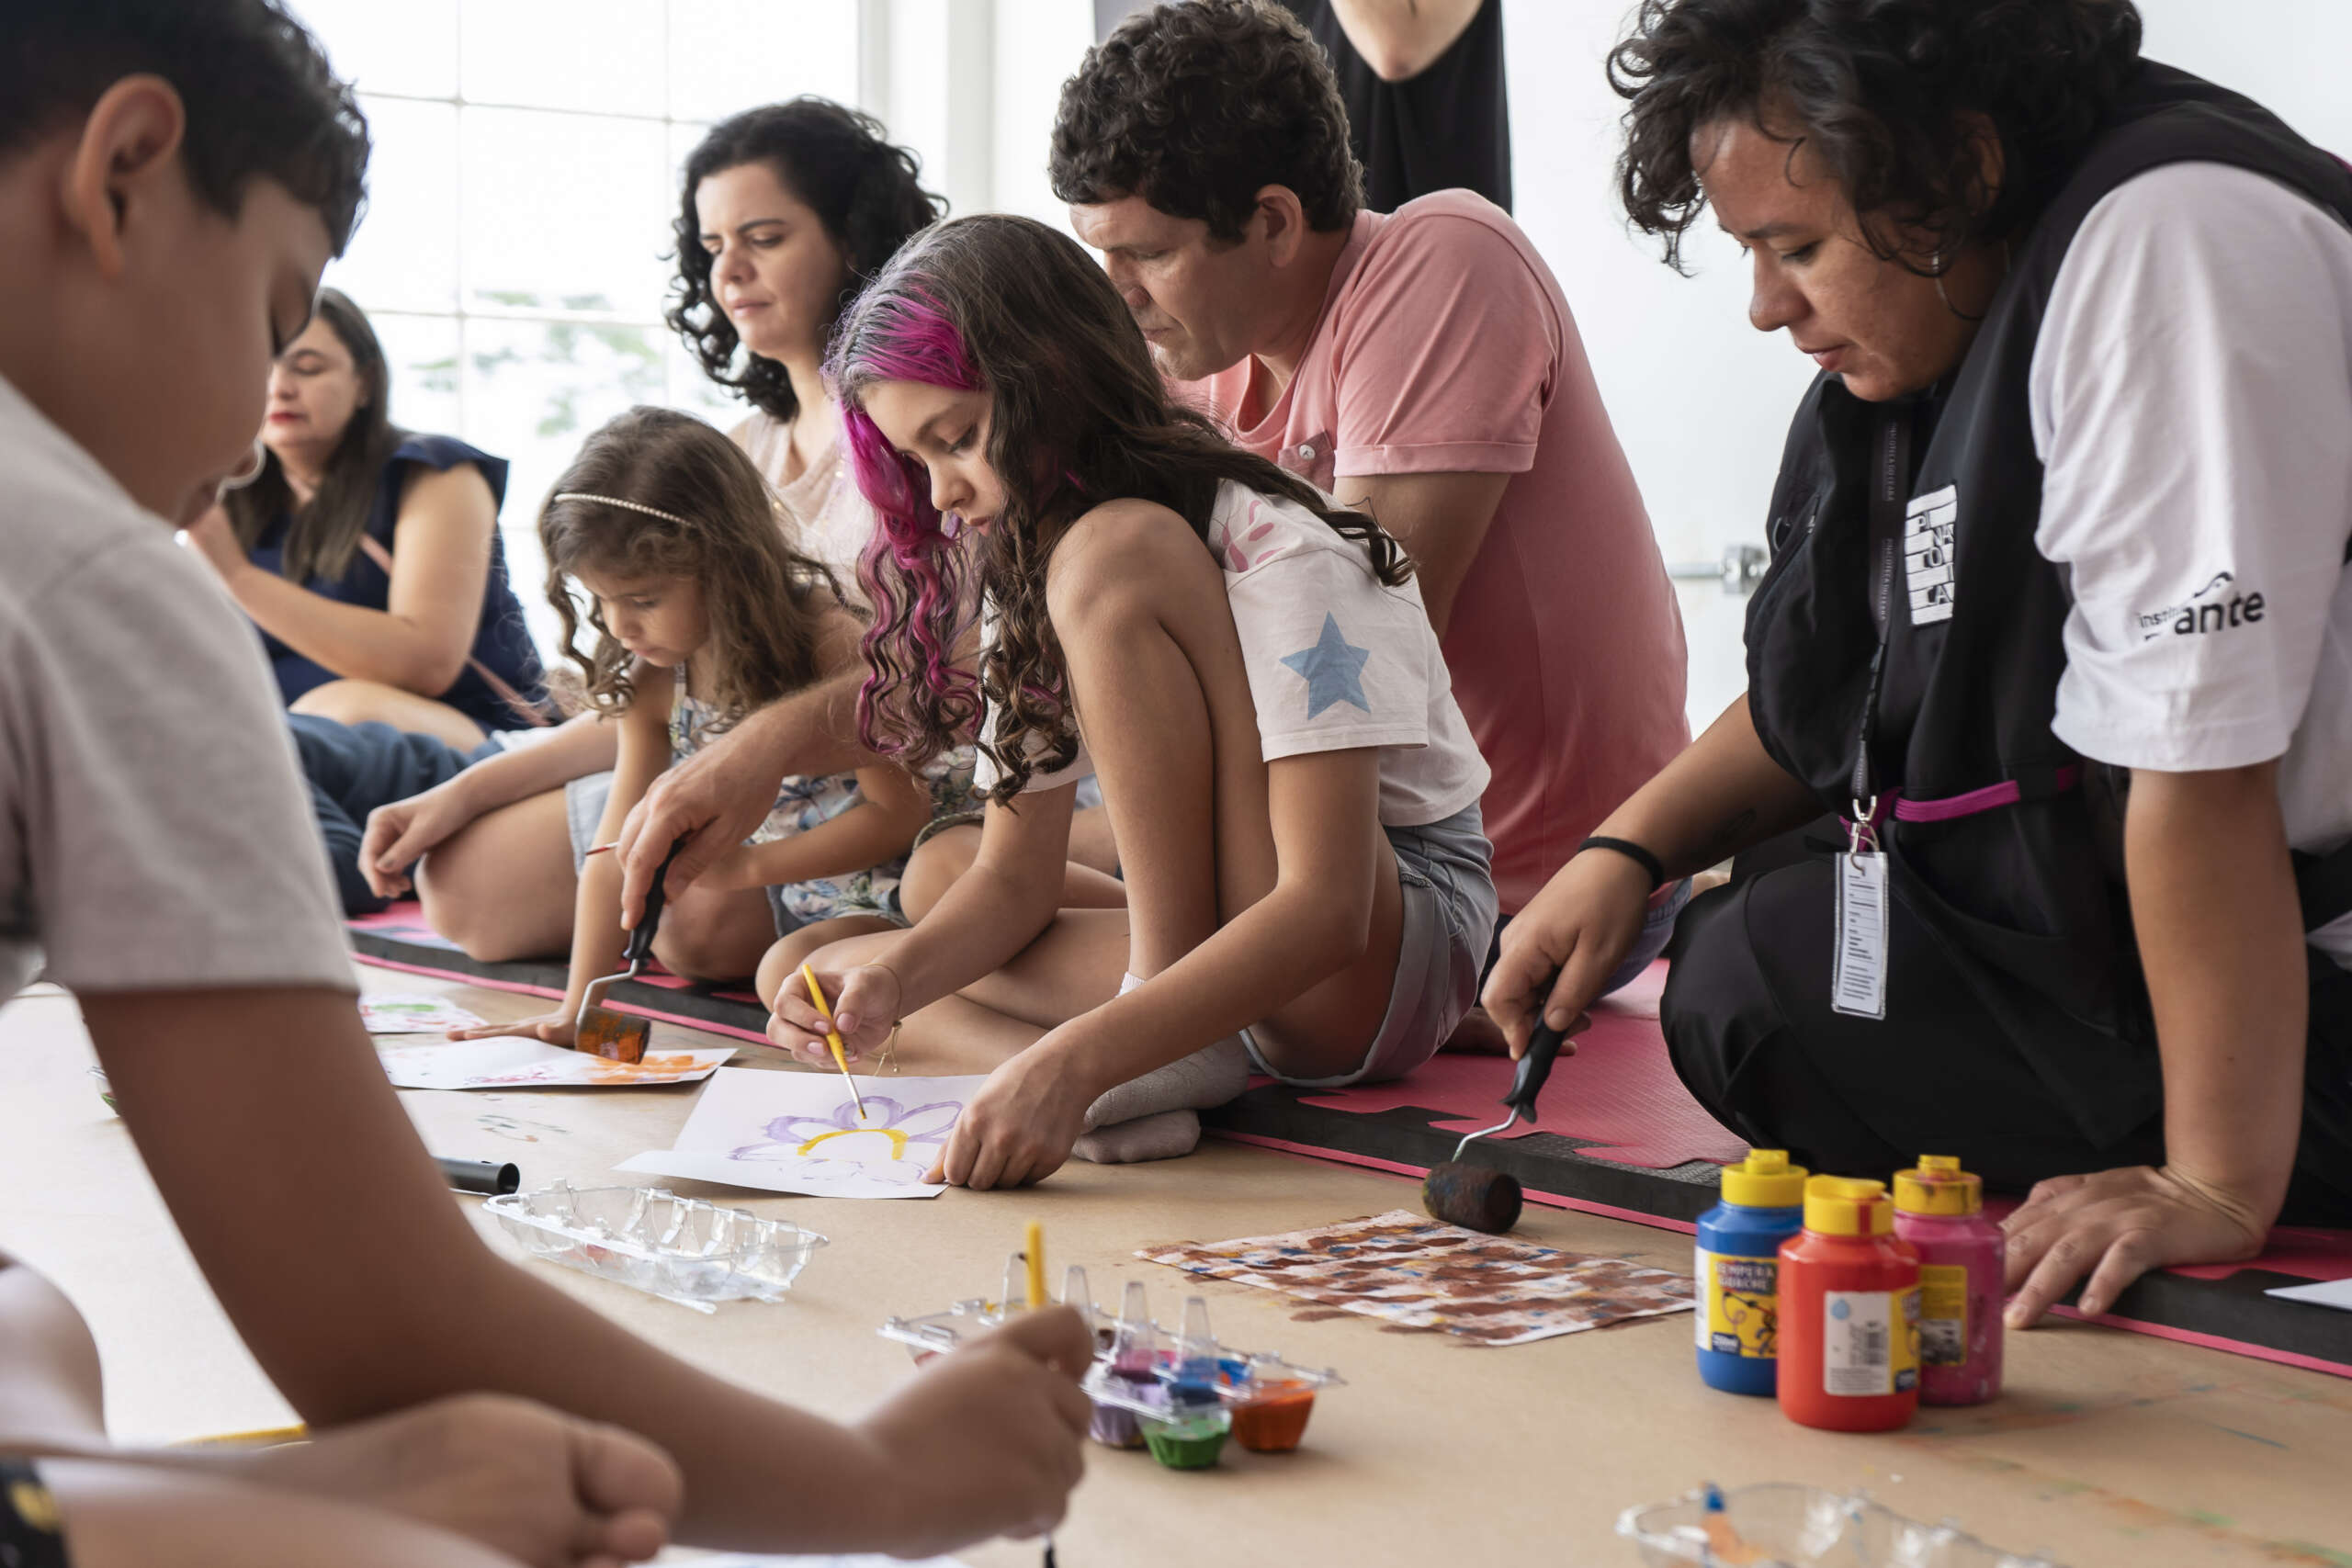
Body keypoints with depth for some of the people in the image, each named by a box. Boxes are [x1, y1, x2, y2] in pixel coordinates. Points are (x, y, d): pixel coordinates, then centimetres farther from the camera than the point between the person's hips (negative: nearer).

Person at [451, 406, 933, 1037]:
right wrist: (575, 1008, -11)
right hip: (783, 889, 7)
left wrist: (746, 865, -29)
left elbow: (899, 812, -27)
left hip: (879, 884, -7)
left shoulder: (830, 642, -27)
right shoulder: (651, 682, -7)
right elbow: (616, 852, -5)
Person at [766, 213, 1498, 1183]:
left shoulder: (1280, 555, -19)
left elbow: (1325, 909, -30)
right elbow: (1016, 878, 6)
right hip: (1214, 957, 8)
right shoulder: (1025, 572, 6)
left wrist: (1074, 1057, -42)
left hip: (1393, 947, -8)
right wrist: (895, 979, -16)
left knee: (1111, 559, -25)